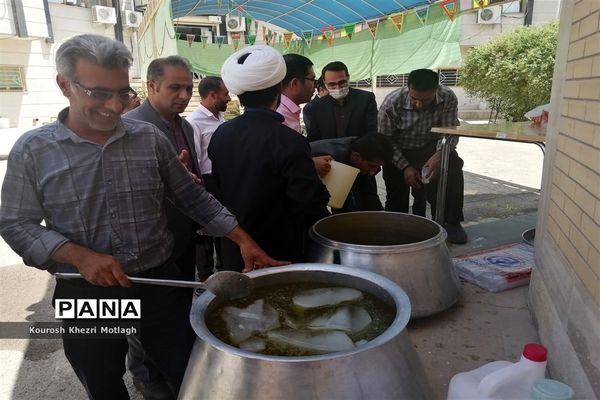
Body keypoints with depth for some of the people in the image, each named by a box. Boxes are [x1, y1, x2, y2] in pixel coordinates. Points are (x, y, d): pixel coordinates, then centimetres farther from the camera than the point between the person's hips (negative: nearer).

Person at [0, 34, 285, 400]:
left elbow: (193, 196, 2)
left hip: (161, 281, 1)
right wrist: (80, 257, -18)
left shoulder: (150, 137, -2)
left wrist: (243, 240, -5)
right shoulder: (32, 150, -6)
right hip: (86, 293, 0)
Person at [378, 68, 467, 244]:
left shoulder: (448, 98, -22)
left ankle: (451, 222, -16)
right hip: (399, 152, 0)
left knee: (453, 165, -27)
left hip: (431, 147, 1)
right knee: (396, 200, 2)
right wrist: (405, 167, -23)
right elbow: (385, 141, -17)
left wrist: (438, 155, -36)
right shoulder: (391, 103, -26)